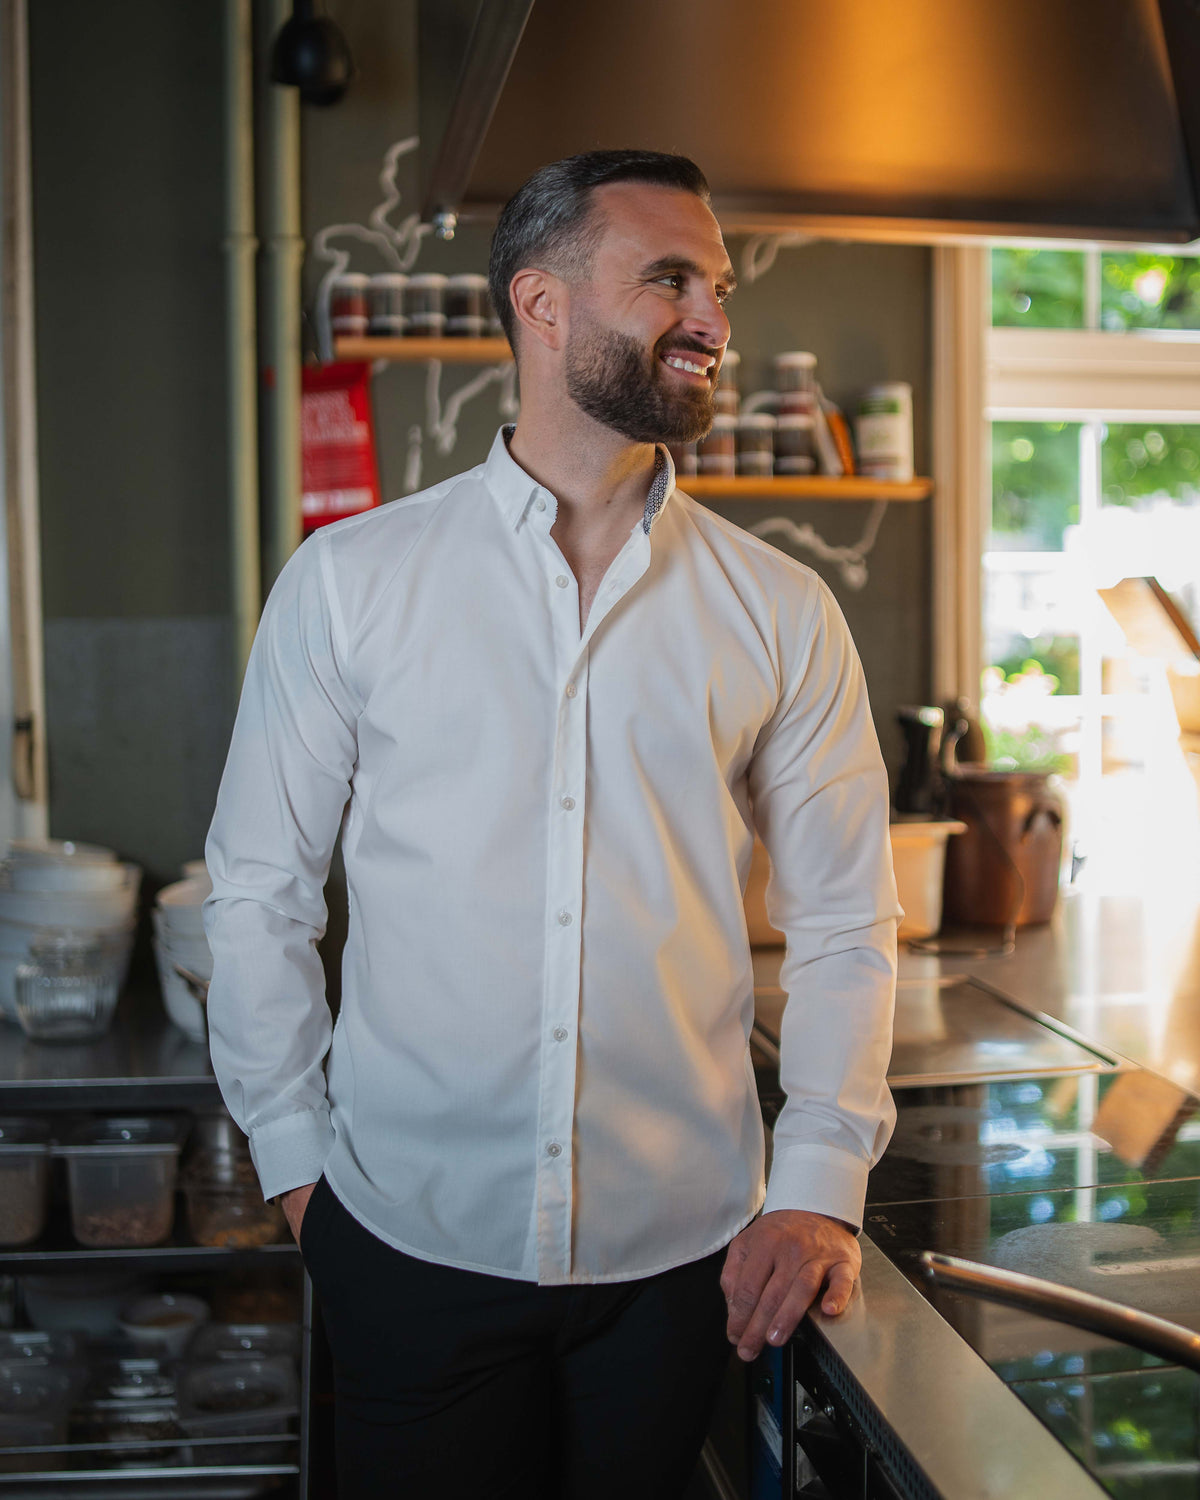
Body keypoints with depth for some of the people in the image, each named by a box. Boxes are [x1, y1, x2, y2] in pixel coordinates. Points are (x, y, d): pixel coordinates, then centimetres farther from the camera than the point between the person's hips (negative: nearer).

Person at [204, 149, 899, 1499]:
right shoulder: (348, 580, -3)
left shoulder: (781, 612, 0)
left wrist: (820, 1186, -3)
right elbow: (257, 894, 2)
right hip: (413, 1238, -1)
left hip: (682, 1253, 1)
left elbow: (844, 919, 4)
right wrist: (295, 1163, 2)